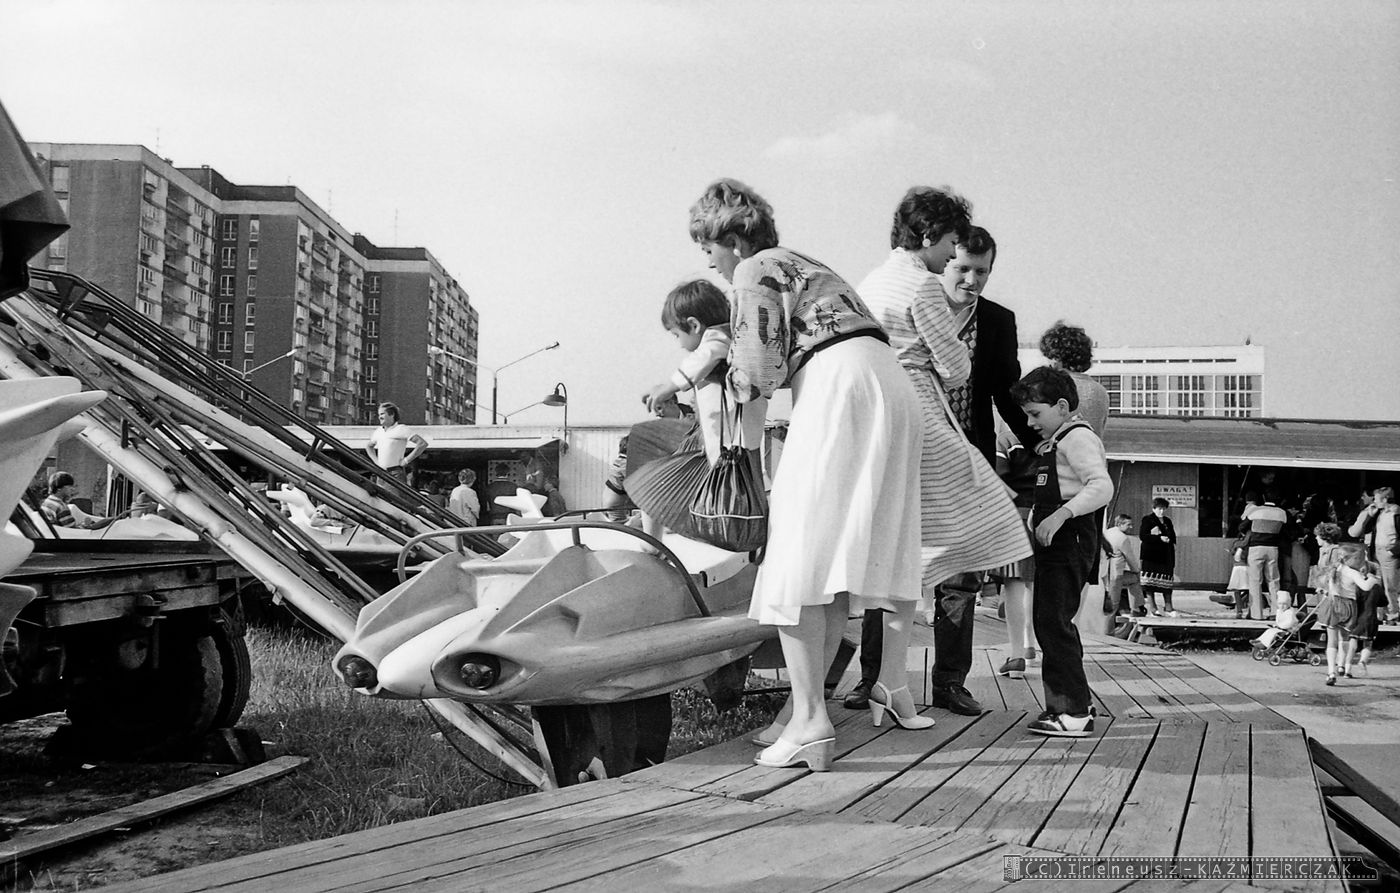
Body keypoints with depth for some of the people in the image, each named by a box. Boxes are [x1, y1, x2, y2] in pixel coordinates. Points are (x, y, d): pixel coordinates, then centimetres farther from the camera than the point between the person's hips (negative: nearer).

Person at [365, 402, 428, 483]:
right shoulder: (379, 431, 16)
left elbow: (423, 444, -13)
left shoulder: (402, 429, -5)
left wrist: (407, 460, -12)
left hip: (396, 473, -7)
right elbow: (368, 446, 36)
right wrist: (375, 460, 17)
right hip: (381, 473, 7)